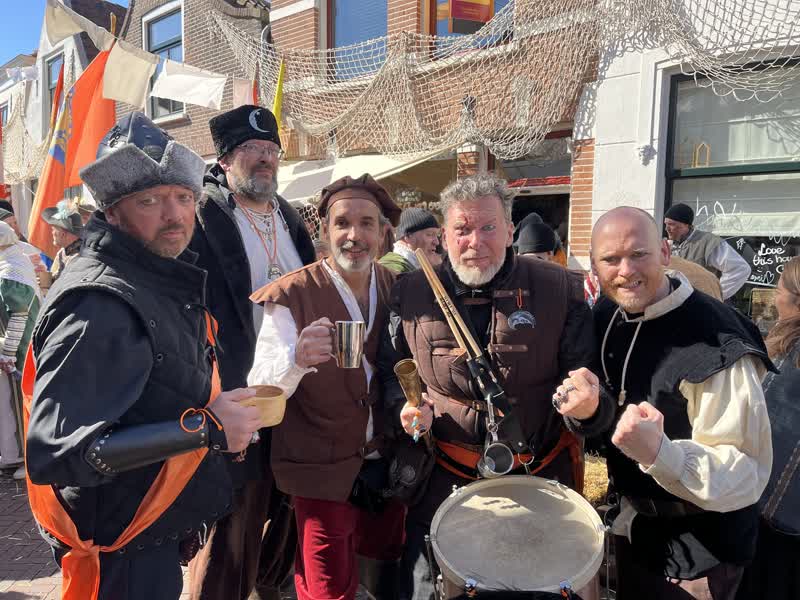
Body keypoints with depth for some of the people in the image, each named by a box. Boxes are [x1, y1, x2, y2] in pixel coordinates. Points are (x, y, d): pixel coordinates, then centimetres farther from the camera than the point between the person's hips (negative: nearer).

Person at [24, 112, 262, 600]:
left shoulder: (165, 284, 4)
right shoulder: (100, 304, -26)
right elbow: (55, 453, -31)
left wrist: (219, 413, 4)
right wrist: (204, 428, -29)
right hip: (123, 554, -8)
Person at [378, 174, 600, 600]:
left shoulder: (559, 289, -7)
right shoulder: (410, 295, -2)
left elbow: (583, 370, 0)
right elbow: (391, 371, 9)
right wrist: (405, 405, -10)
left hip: (541, 484, 0)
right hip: (443, 484, 1)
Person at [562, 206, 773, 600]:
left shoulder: (718, 344, -29)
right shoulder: (606, 315, -7)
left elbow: (745, 476, -27)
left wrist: (658, 452, -43)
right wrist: (585, 410, -13)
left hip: (698, 550, -6)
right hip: (631, 522, 7)